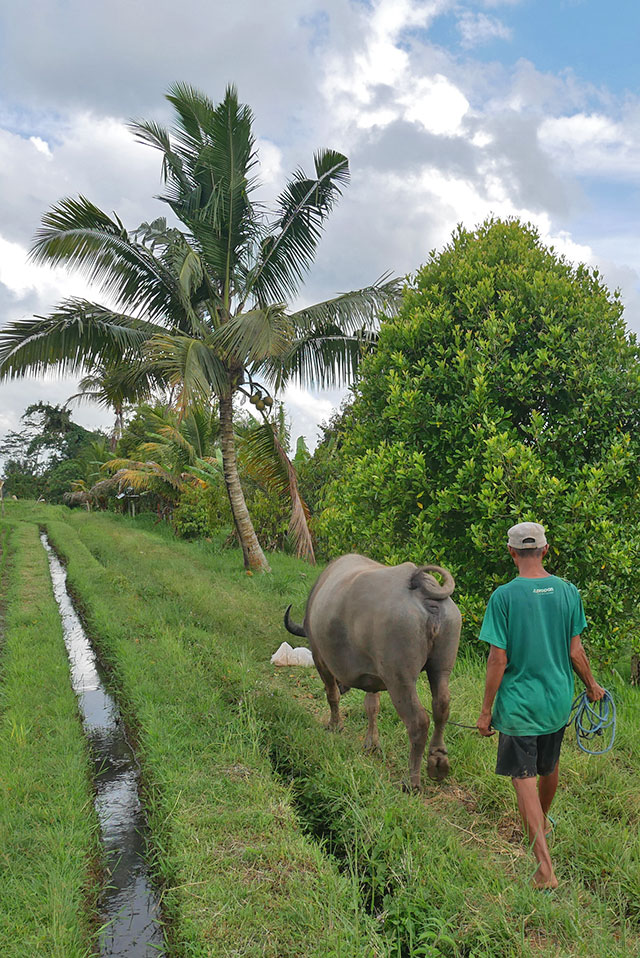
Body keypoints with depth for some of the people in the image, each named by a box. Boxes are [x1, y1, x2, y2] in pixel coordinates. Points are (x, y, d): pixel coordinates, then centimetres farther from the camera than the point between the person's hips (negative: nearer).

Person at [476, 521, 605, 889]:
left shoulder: (504, 596, -17)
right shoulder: (568, 591, -6)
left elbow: (498, 659, -15)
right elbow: (575, 652, 0)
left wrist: (486, 711, -6)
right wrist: (592, 686, 18)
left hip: (518, 703, -4)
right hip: (559, 700, 5)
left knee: (524, 778, 4)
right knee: (549, 767, 24)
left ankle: (545, 867, -2)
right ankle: (543, 822, 49)